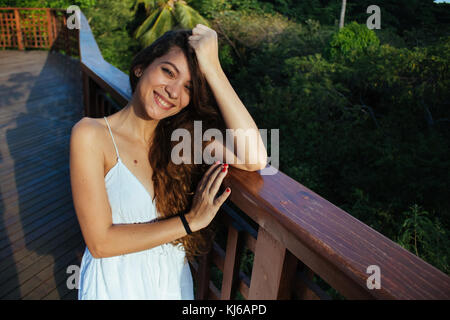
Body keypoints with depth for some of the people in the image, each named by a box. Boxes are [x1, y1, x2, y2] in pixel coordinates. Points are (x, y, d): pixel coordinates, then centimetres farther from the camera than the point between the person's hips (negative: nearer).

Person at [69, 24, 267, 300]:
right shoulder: (91, 135, -20)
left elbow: (255, 159, -26)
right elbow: (100, 242, -22)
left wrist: (212, 68, -26)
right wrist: (190, 221, -24)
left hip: (175, 282, 4)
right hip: (115, 285, -3)